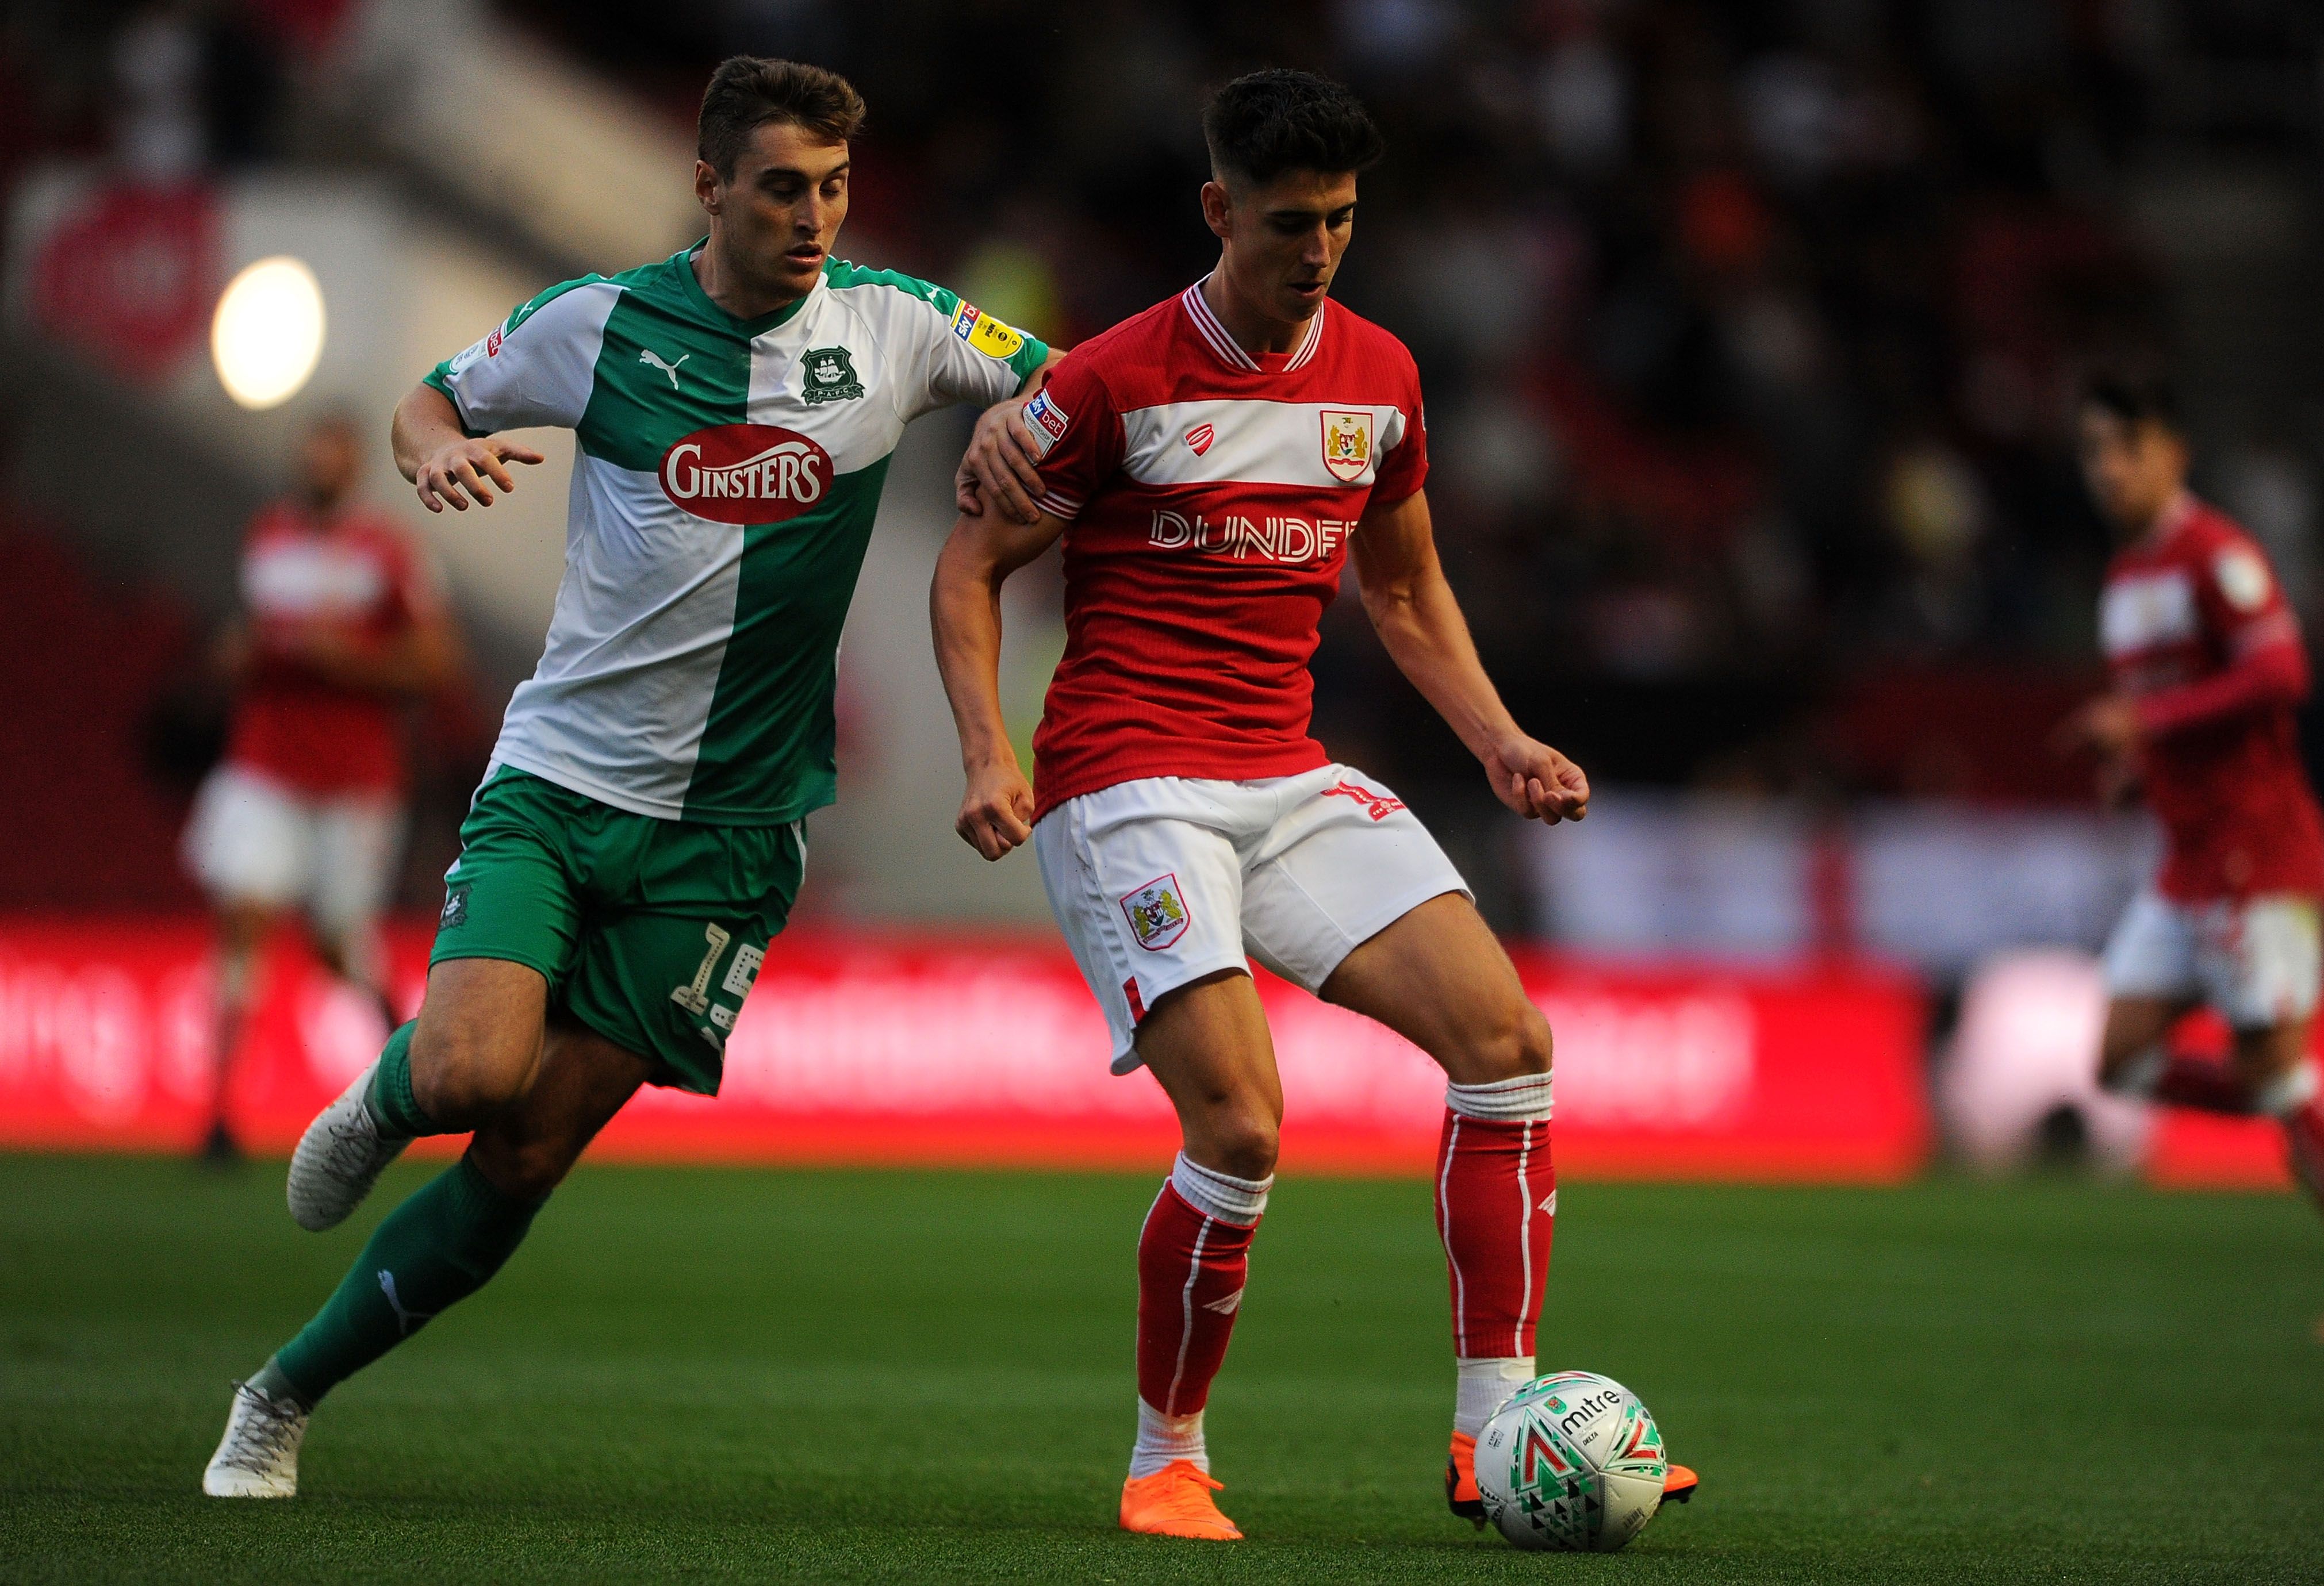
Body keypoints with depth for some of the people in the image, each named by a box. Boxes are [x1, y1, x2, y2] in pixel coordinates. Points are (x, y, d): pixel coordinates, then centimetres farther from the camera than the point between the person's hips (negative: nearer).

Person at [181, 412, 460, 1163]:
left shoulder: (387, 551, -5)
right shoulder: (264, 537, 8)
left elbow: (436, 663, -6)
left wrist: (339, 655, -17)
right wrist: (240, 651, 1)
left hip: (356, 779, -2)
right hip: (264, 768, 3)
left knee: (344, 946, 6)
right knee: (240, 916, -14)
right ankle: (219, 1105, -15)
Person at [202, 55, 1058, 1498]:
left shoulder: (894, 329, -2)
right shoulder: (604, 324, -3)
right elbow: (432, 403, 12)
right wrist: (439, 454, -12)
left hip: (731, 825, 1)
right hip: (558, 778, -1)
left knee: (525, 1161, -2)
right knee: (472, 1075, -24)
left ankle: (285, 1398, 15)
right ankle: (387, 1098, 14)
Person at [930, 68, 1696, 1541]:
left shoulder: (1379, 375, 9)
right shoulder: (1116, 380, -8)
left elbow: (1406, 587, 23)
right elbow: (972, 564, -1)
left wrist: (1499, 740, 9)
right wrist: (990, 753, -15)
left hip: (1292, 778, 6)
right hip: (1126, 786, -6)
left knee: (1507, 1037, -11)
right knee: (1242, 1129, -19)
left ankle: (1496, 1435, -7)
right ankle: (1167, 1463, 3)